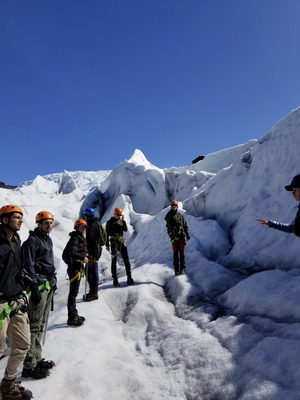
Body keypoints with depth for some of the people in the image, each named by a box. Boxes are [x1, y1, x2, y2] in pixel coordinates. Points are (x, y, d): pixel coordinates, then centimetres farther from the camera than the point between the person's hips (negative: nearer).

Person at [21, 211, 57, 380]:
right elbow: (29, 266, -15)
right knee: (35, 325, -4)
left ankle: (37, 358, 25)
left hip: (49, 284, 9)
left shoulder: (48, 239, 15)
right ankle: (29, 366, 5)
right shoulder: (32, 240, -11)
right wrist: (34, 288, -17)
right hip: (39, 285, -8)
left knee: (42, 323, 14)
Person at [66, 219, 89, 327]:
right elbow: (72, 253, -27)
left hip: (78, 268, 10)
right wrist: (83, 258, -19)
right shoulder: (75, 238, -15)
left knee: (74, 292, 16)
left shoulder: (80, 238, 16)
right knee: (73, 293, -4)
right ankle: (72, 318, 4)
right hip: (74, 268, -10)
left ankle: (74, 315, 26)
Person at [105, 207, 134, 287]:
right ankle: (115, 281, 3)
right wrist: (107, 245, -3)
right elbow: (107, 234, 1)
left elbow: (126, 229, -2)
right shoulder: (110, 222, 1)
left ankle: (129, 279, 7)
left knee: (126, 260, 1)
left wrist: (123, 221, -11)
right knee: (114, 261, -2)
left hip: (122, 242, 4)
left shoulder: (121, 221, 12)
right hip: (114, 243, -4)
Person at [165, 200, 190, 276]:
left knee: (182, 252, -2)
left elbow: (185, 226, 11)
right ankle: (176, 270, 6)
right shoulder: (169, 216, 8)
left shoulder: (181, 216, 11)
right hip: (174, 237, -1)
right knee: (175, 252, 2)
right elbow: (167, 219, -15)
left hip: (181, 236, 1)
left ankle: (182, 268, 2)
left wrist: (187, 234, 3)